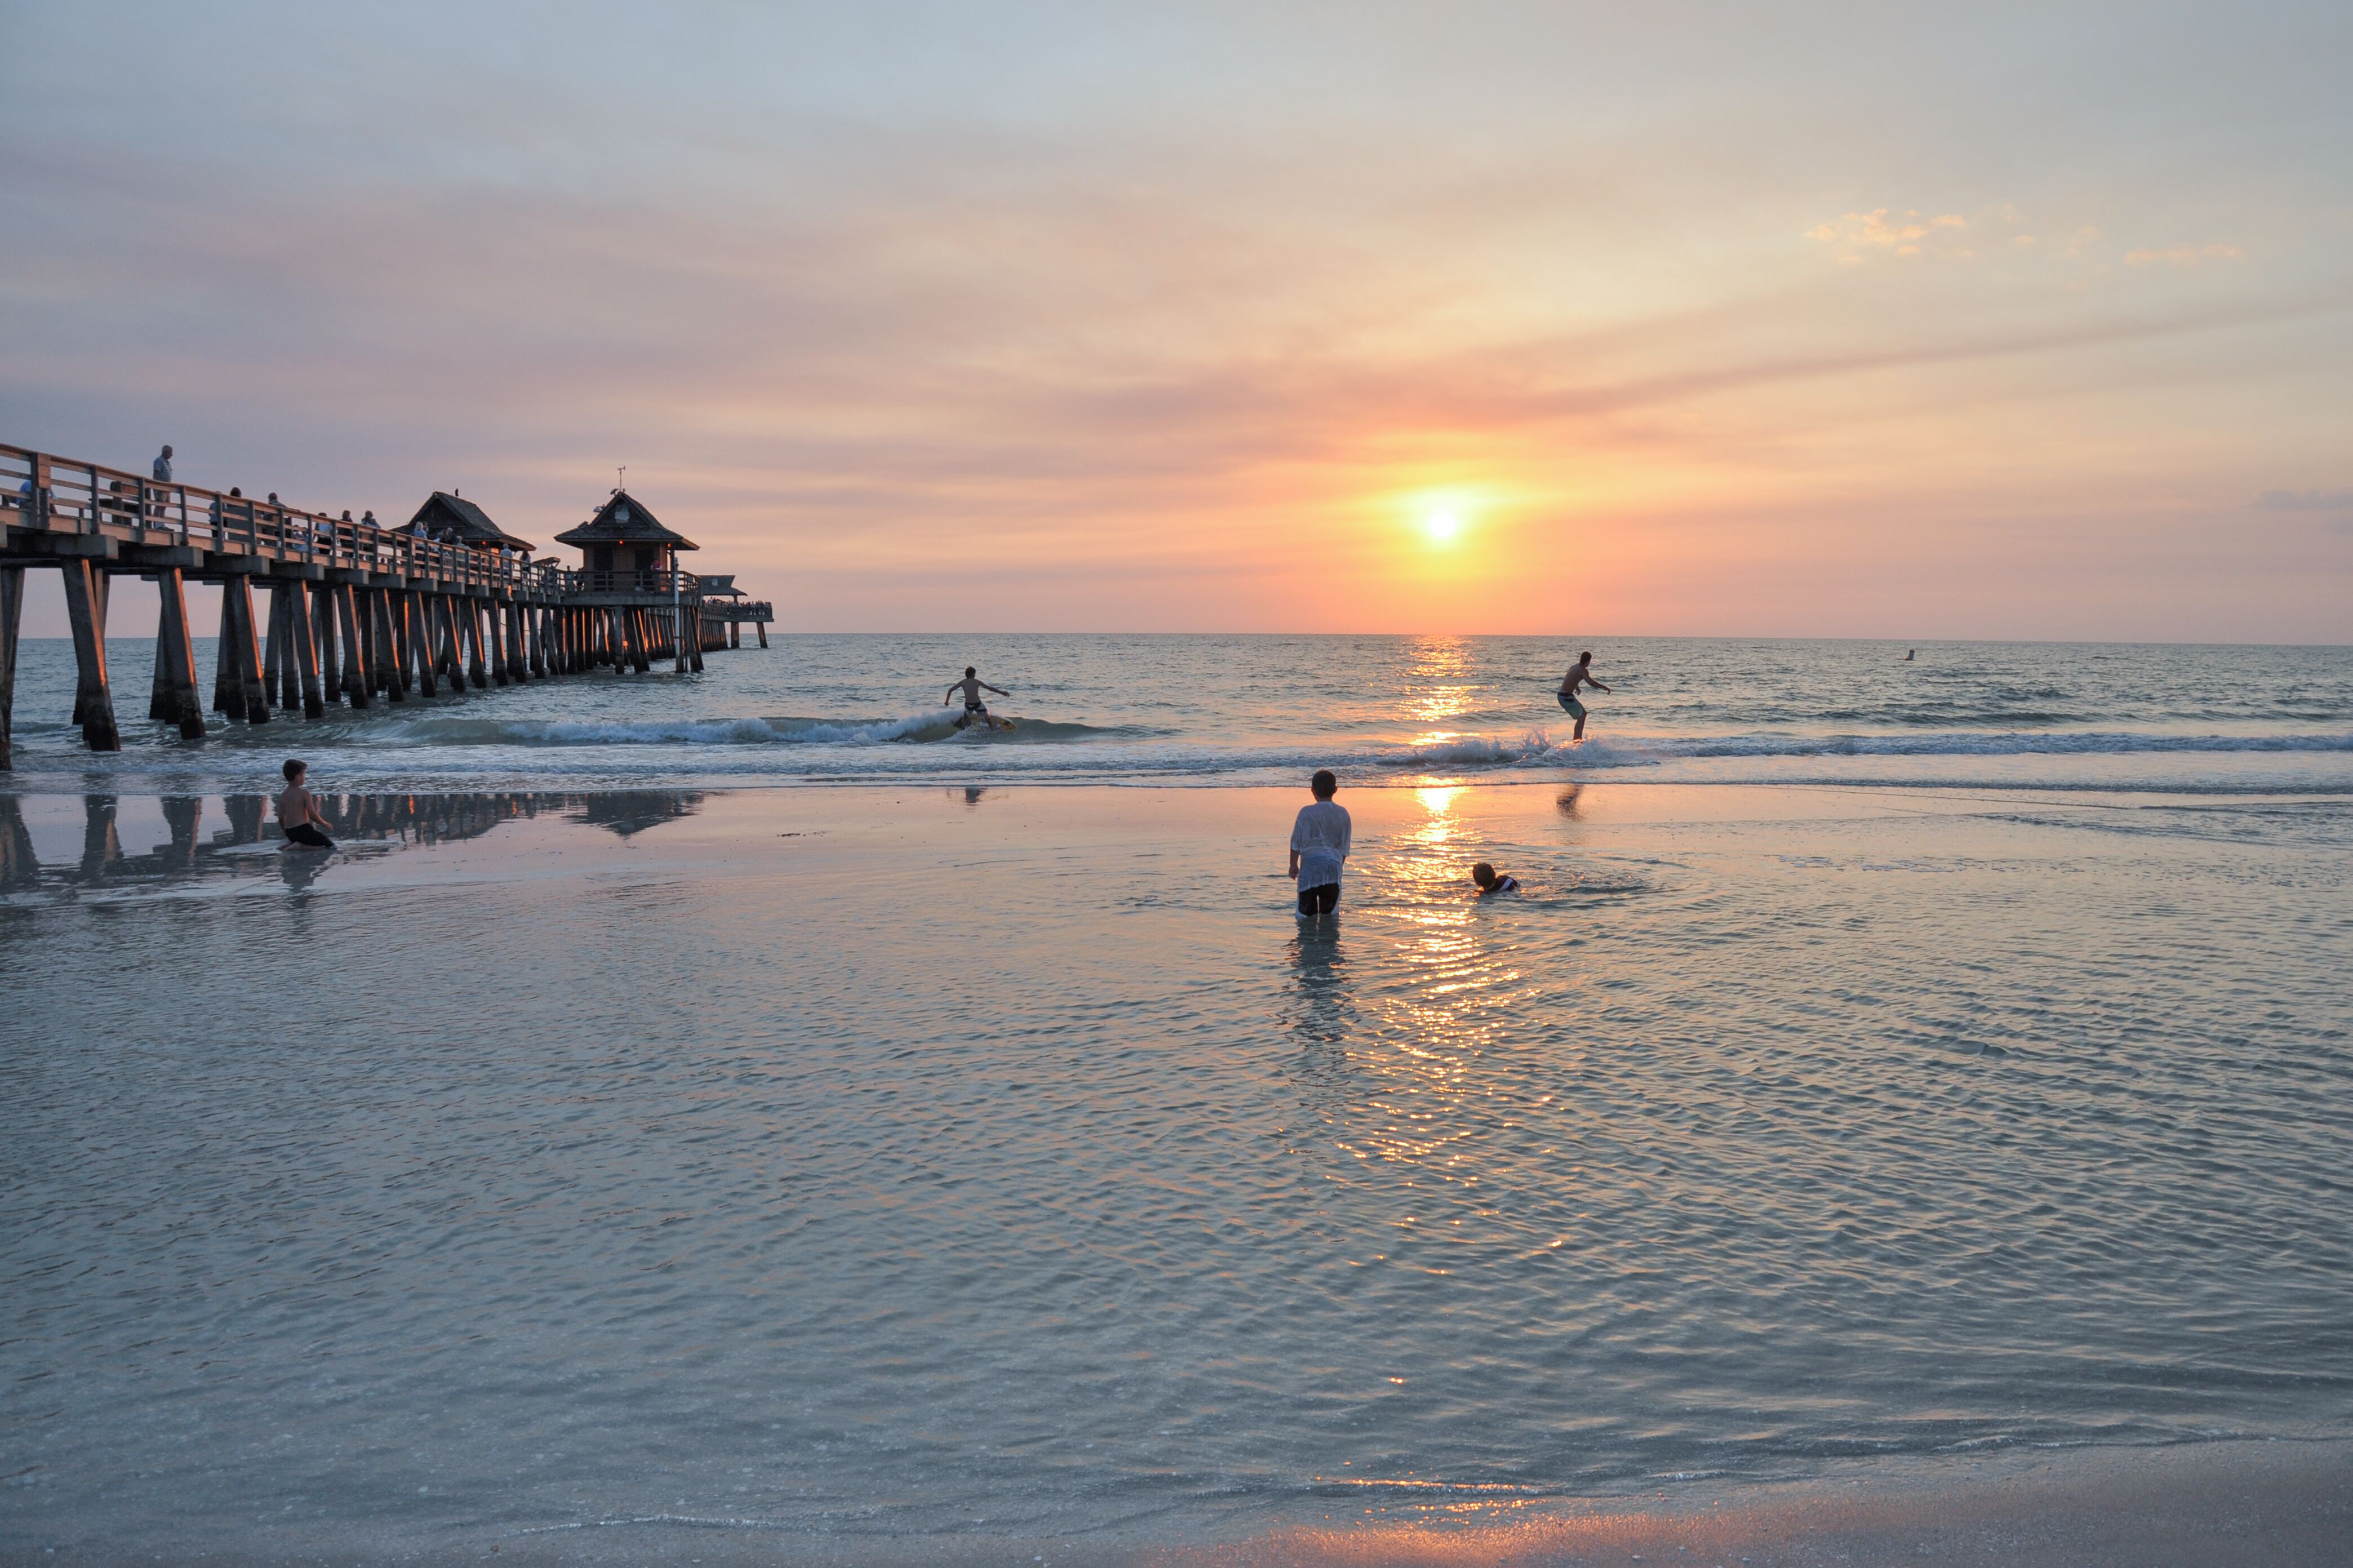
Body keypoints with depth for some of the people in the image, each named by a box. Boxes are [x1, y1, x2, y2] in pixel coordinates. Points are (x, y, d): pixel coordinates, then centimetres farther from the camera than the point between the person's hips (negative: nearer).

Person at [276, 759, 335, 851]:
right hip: (303, 829, -8)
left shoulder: (283, 795, 8)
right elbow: (312, 815, -15)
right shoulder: (304, 793, -11)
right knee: (331, 846, -3)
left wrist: (288, 835, 23)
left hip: (290, 832, 8)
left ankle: (290, 842, 7)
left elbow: (281, 819, 10)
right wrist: (324, 824, 2)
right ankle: (300, 846, -16)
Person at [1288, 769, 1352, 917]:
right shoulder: (1343, 814, 7)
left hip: (1311, 862, -2)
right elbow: (1344, 846, 13)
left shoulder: (1307, 812, -1)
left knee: (1306, 912, 1)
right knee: (1330, 912, 12)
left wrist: (1293, 865, 16)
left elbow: (1296, 842, 4)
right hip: (1334, 863, 2)